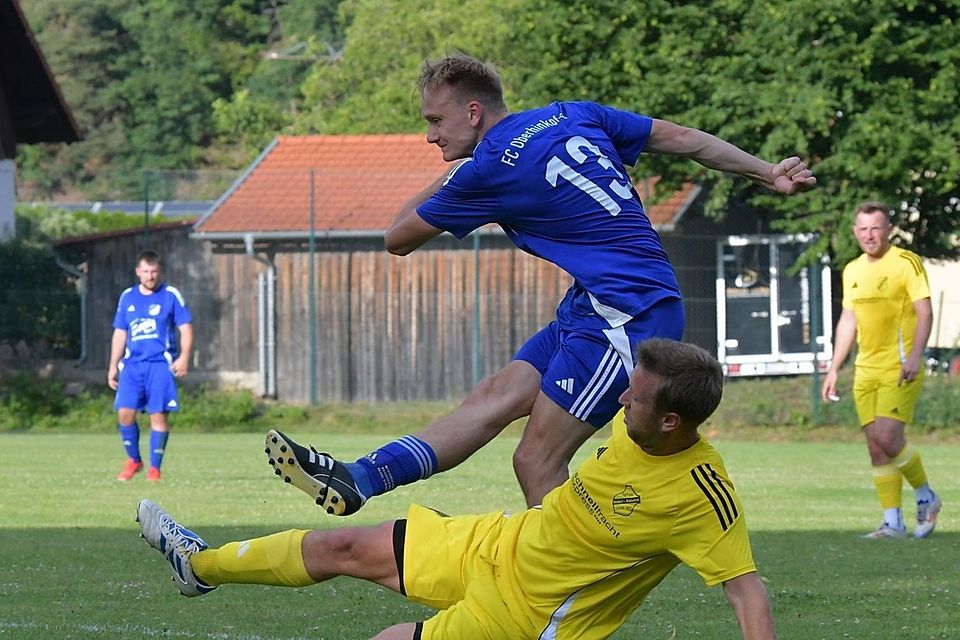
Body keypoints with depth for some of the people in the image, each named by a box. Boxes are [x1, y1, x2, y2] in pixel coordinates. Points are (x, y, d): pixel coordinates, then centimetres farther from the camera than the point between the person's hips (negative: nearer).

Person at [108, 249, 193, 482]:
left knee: (158, 414, -7)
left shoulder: (171, 295, 2)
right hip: (133, 364, 3)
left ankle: (154, 468, 2)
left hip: (161, 364, -3)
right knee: (124, 412, -8)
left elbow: (186, 328, 0)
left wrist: (184, 357, -13)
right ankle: (133, 460, 11)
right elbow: (120, 333, 18)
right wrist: (113, 366, 14)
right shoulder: (127, 297, 12)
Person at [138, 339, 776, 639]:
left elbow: (748, 588, -32)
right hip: (501, 542, 8)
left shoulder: (701, 494, -33)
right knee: (348, 548, 16)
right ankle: (201, 566, 37)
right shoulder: (638, 420, -11)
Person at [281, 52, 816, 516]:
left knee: (537, 463, -10)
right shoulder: (572, 116, 10)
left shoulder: (490, 171, -11)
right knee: (498, 396, 1)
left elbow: (399, 240, 3)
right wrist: (768, 174, 22)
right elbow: (681, 138, 14)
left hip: (626, 320, -10)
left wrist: (441, 184, 20)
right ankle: (358, 479, -5)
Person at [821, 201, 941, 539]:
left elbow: (924, 312, -11)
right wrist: (833, 370, 17)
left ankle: (926, 498, 6)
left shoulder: (906, 263, -6)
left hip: (899, 369, -7)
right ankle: (893, 522, 5)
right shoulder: (852, 271, 14)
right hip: (866, 371, 7)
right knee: (875, 445, 2)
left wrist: (914, 358, -22)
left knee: (888, 438, -16)